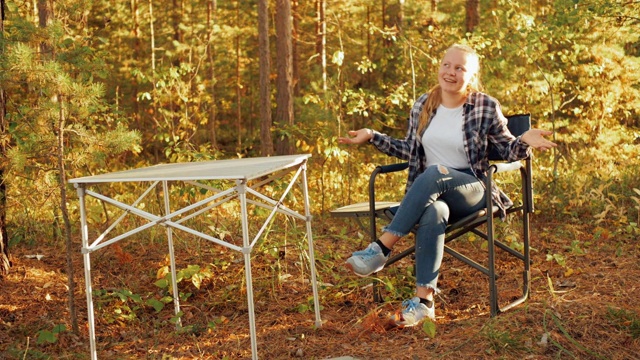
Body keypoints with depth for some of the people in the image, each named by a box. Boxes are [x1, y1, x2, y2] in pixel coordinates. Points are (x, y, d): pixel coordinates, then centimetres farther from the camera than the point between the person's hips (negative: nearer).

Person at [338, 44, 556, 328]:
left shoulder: (486, 107, 1)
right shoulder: (424, 104, 10)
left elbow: (508, 149, 6)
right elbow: (410, 150, 20)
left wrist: (524, 142, -16)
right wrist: (372, 136, 11)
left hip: (471, 192, -2)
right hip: (429, 193, 2)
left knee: (434, 173, -37)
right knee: (433, 212, -37)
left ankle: (382, 248, -36)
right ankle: (424, 300, -40)